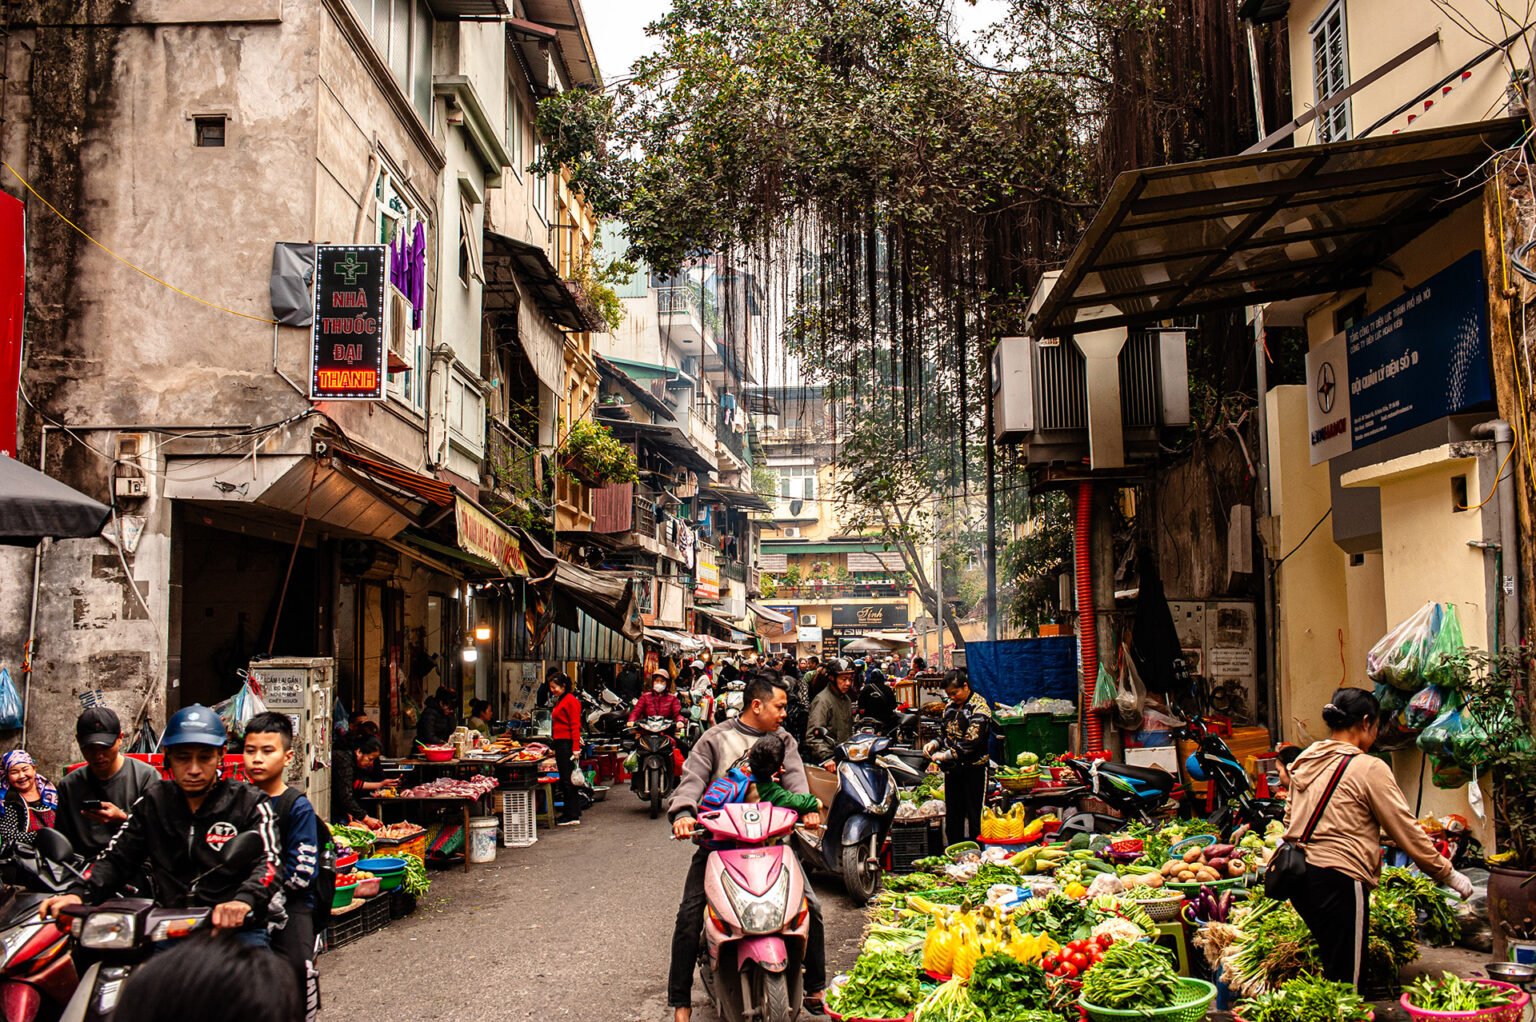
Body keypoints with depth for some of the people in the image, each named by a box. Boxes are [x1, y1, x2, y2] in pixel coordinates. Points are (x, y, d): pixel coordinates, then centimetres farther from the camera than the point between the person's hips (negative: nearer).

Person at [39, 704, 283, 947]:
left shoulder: (248, 802, 2)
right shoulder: (153, 801, 15)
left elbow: (269, 862, -11)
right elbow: (116, 857, 13)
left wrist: (244, 900, -32)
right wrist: (78, 893, -7)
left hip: (237, 929, -3)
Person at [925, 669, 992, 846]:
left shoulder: (979, 708, -13)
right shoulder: (950, 705, 10)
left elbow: (972, 742, -22)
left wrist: (947, 755, -25)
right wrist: (935, 744, -1)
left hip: (973, 769, -7)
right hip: (952, 769, 7)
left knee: (975, 816, -2)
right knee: (952, 814, 14)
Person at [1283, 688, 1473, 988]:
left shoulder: (1305, 761, 12)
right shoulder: (1370, 768, -8)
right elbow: (1407, 831, -4)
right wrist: (1449, 875, 6)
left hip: (1298, 874, 7)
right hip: (1338, 879, -7)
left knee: (1329, 968, 18)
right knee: (1345, 980, -1)